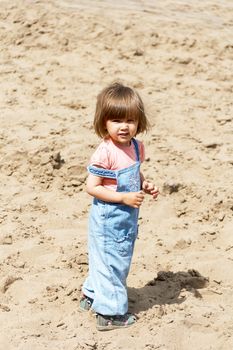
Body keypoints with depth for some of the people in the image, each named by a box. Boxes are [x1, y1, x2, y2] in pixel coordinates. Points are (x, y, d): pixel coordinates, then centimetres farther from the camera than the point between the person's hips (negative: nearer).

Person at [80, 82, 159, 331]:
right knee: (110, 262, 4)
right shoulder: (105, 153, -24)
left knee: (120, 260, 23)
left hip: (127, 218, 8)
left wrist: (145, 185, -3)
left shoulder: (136, 147, 0)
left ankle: (91, 294, 42)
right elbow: (92, 187, -23)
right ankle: (109, 313, 17)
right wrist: (123, 197, -27)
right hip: (108, 220, -8)